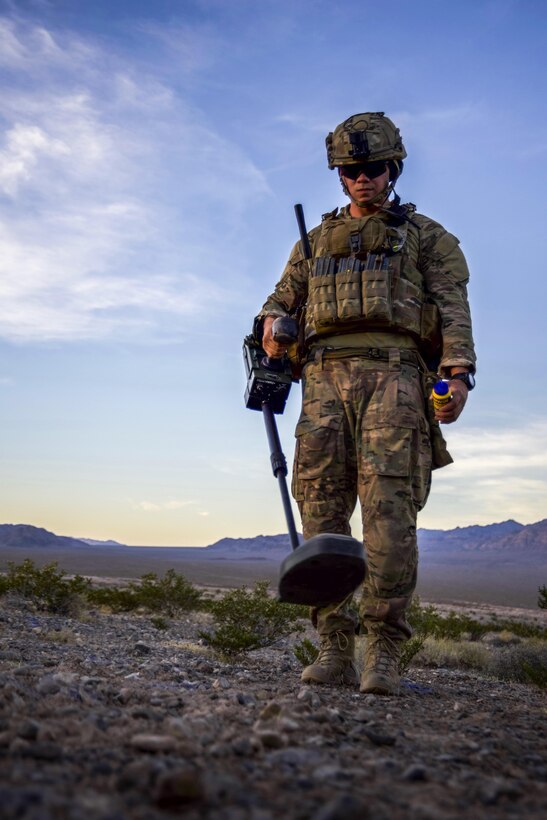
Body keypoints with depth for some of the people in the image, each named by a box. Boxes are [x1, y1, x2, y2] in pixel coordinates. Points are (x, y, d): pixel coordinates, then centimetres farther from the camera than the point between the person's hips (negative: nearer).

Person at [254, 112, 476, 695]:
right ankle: (334, 649, -4)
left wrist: (458, 370, -11)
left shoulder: (425, 236, 18)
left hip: (393, 370, -3)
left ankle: (384, 651, -12)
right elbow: (283, 297, 24)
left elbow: (453, 306, 6)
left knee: (388, 506, -15)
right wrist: (271, 322, -2)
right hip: (326, 377, 3)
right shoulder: (315, 240, 28)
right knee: (321, 508, -6)